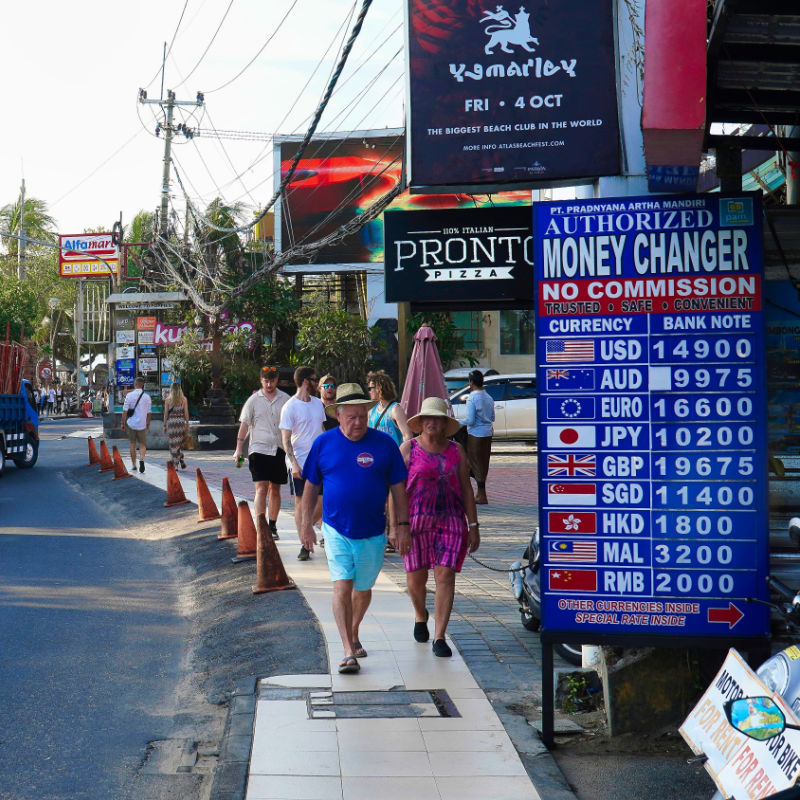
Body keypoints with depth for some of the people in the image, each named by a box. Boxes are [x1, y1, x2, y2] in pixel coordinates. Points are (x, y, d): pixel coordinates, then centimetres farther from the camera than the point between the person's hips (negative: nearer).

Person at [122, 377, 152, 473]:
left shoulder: (129, 395, -5)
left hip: (131, 424, 0)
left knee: (132, 444, 12)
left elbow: (125, 411, -6)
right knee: (142, 444, 7)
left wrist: (123, 423, 4)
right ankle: (141, 459, -21)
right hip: (142, 424, 0)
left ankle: (134, 465, 15)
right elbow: (149, 413, 4)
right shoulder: (147, 397, -1)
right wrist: (148, 424, 16)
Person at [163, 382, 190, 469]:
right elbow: (186, 413, 0)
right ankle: (181, 458, -3)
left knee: (173, 444, 6)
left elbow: (166, 414, -2)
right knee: (180, 442, 18)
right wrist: (187, 425, 7)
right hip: (181, 422, 1)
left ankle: (175, 465, 5)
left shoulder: (168, 400, -3)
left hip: (171, 422, -1)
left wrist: (164, 425, 5)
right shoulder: (184, 399, -1)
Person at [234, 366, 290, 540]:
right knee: (261, 489, -12)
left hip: (279, 450, 2)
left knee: (275, 490, 10)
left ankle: (272, 526, 22)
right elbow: (244, 424, 6)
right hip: (259, 449, -2)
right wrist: (238, 449, 1)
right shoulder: (254, 400, 2)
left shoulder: (285, 399, 5)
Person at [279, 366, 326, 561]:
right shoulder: (290, 407, -9)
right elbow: (286, 439, -11)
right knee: (300, 502, 1)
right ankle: (304, 545, 5)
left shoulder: (318, 403, 10)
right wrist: (294, 463, -19)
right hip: (299, 462, -5)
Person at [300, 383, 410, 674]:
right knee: (342, 587, -11)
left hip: (372, 532, 1)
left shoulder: (384, 444, -3)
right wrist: (307, 524, 5)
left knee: (363, 589, 15)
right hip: (336, 530, -1)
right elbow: (311, 487, 7)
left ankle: (353, 634, 39)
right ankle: (349, 652, -11)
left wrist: (402, 525, -1)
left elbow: (398, 487, 2)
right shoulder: (323, 443, -1)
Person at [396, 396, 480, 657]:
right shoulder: (408, 449, 3)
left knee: (445, 577, -8)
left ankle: (439, 638, -5)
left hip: (451, 521, 1)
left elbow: (466, 489, 11)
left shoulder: (456, 451, 9)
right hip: (417, 520, -1)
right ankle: (420, 615, 39)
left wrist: (473, 525, 6)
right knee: (416, 577, 6)